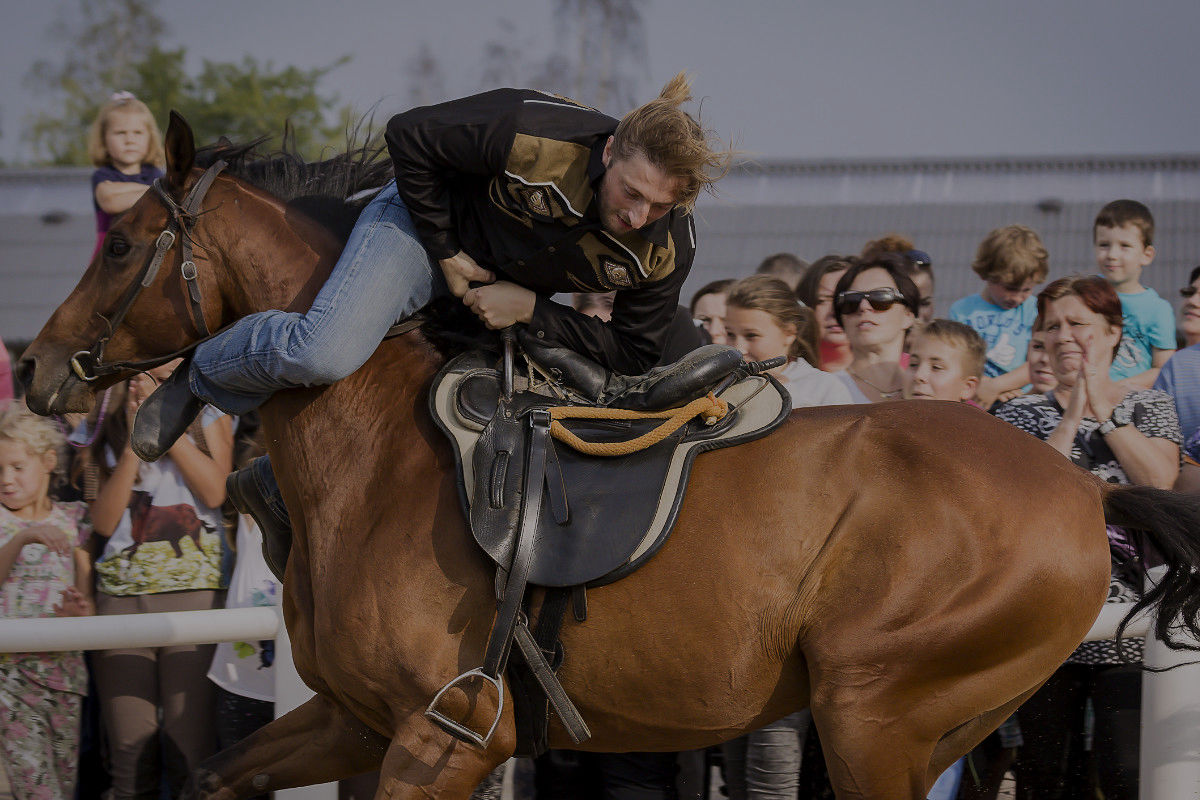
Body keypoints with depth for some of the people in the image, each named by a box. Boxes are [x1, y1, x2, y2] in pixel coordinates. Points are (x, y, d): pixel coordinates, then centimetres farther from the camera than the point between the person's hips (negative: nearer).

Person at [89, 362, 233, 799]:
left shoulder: (208, 413, 13)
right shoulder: (108, 427, 16)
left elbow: (215, 491, -4)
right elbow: (104, 521, 4)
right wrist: (134, 439, -2)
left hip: (194, 588, -2)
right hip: (121, 595, 2)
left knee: (190, 753, -10)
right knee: (130, 752, -2)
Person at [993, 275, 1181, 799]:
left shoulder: (1149, 407, 11)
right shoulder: (1020, 415, 12)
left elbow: (1159, 479, -8)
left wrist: (1103, 409, -6)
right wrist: (1072, 416, -7)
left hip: (1126, 614, -1)